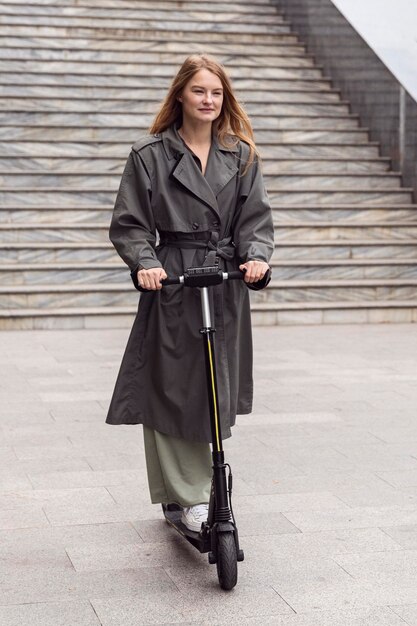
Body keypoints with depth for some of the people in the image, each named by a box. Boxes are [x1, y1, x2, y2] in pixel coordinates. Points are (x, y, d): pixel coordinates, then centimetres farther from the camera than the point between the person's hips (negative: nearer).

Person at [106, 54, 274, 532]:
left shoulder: (241, 156, 10)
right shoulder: (149, 154, 1)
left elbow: (255, 218, 5)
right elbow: (129, 224, -1)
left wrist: (257, 256, -15)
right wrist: (145, 263, -18)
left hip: (226, 286, 3)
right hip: (171, 283, -3)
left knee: (215, 391, 9)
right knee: (169, 389, -5)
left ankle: (194, 490, 27)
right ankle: (190, 498, 4)